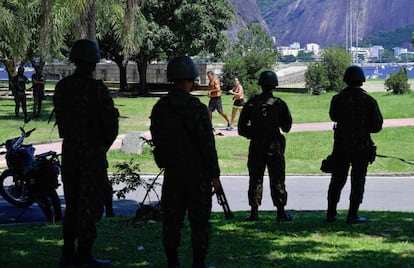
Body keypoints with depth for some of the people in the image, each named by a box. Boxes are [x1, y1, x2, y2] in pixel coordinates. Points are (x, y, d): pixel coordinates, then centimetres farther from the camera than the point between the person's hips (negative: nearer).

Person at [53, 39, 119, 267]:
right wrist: (105, 145, 5)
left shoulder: (61, 88, 3)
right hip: (93, 153, -6)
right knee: (90, 205, 3)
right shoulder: (97, 89, -16)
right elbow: (110, 124, -13)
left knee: (72, 205, 16)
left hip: (68, 151, 6)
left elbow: (60, 120, 7)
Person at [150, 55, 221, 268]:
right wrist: (214, 174, -6)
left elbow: (157, 140, 9)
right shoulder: (197, 108, -14)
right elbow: (207, 144, -13)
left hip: (172, 171, 4)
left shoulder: (159, 108, 1)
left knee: (172, 218, 11)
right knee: (199, 219, 4)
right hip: (197, 171, -4)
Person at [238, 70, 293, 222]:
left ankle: (254, 212, 5)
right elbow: (286, 127, 2)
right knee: (277, 180, 5)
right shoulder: (279, 104, -6)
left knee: (255, 179, 8)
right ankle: (281, 212, 7)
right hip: (274, 146, -1)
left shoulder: (251, 104, -1)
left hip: (256, 146, 1)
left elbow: (242, 128, 0)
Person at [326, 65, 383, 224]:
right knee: (357, 181, 5)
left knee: (337, 180, 12)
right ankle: (352, 215, 4)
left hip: (341, 146, 3)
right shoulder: (368, 101, -10)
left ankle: (331, 214, 15)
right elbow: (377, 126, -5)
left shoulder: (337, 99, -2)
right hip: (361, 147, -3)